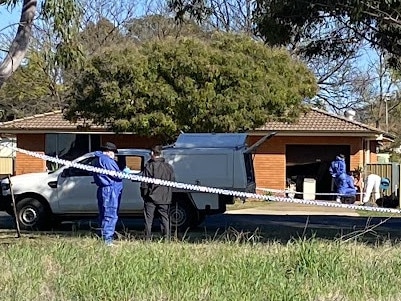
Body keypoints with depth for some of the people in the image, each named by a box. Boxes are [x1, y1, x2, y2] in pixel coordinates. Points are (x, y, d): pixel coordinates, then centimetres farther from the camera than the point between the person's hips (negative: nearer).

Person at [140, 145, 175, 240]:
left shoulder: (149, 166, -8)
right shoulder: (168, 167, 5)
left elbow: (144, 183, -8)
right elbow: (173, 181, 10)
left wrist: (144, 194, 3)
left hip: (151, 197, -3)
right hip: (165, 198, 3)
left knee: (148, 219, 5)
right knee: (165, 218, 8)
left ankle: (148, 238, 5)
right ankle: (166, 237, 4)